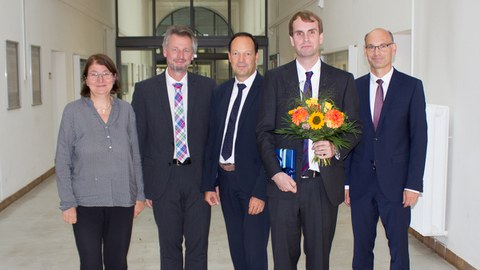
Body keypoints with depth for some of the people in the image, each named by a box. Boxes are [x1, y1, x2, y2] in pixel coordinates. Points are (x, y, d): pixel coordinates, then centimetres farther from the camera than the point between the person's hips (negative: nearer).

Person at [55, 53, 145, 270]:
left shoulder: (126, 110, 2)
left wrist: (140, 194, 5)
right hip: (86, 201, -2)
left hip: (122, 200, 2)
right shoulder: (73, 111, -4)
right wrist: (67, 202, -7)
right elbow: (62, 161, -3)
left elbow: (135, 156, 7)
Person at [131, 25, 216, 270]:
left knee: (198, 246, 8)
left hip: (198, 178, 0)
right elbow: (138, 141, 2)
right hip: (163, 181, 0)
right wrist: (142, 185, -1)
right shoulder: (145, 90, 1)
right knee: (169, 247, 12)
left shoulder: (207, 87, 3)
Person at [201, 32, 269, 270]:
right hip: (226, 180, 6)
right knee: (236, 250, 17)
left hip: (253, 181, -6)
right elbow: (213, 139, 11)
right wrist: (209, 183, 6)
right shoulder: (221, 91, 10)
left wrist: (260, 192, -17)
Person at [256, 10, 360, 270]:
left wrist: (336, 148, -15)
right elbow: (264, 130, 2)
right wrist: (275, 172, -8)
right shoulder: (274, 78, 5)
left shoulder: (343, 80, 6)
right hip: (284, 182, 0)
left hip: (324, 184, 0)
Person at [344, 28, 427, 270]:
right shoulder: (355, 87, 6)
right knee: (361, 248, 11)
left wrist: (414, 184, -8)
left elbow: (419, 137, -3)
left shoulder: (411, 86, 0)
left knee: (399, 247, 5)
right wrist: (346, 181, 3)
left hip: (396, 182, -2)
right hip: (361, 182, 2)